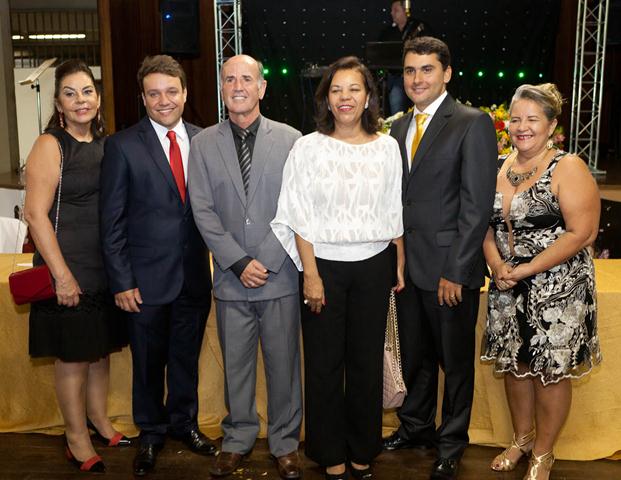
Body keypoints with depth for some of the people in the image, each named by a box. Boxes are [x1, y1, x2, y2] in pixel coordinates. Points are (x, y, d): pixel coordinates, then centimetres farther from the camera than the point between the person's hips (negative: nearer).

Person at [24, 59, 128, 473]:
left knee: (102, 350, 18)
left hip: (107, 269, 6)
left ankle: (100, 420, 37)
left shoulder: (105, 144, 9)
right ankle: (77, 440, 23)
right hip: (70, 272, -6)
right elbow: (36, 214, -15)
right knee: (73, 357, 6)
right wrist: (63, 276, -18)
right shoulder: (50, 146, -10)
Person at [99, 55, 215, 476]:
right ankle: (151, 433, 34)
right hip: (147, 278, -2)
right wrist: (122, 281, -9)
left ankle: (185, 423, 39)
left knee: (187, 357, 18)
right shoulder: (123, 146, -6)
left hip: (194, 274, 3)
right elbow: (112, 220, -6)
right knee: (149, 362, 13)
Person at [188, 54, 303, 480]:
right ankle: (238, 439, 30)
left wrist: (266, 262, -8)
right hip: (231, 279, 2)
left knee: (284, 363, 7)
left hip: (280, 275, -1)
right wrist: (240, 263, -8)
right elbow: (204, 211, 1)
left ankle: (285, 442, 25)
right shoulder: (204, 143, 5)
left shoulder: (290, 139, 0)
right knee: (236, 364, 12)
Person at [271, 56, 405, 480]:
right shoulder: (308, 147, -3)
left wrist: (400, 265, 6)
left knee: (367, 359, 11)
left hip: (374, 266, 2)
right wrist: (310, 274, -9)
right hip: (324, 265, -2)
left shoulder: (387, 147, 3)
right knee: (324, 362, 7)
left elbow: (395, 214, 8)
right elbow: (300, 218, -5)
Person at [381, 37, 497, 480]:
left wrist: (456, 271, -17)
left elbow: (477, 205, -14)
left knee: (455, 360, 11)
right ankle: (416, 426, 38)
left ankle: (452, 443, 29)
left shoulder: (473, 124, -10)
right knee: (415, 355, 19)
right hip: (407, 264, 6)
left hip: (449, 267, -5)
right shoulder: (399, 128, 11)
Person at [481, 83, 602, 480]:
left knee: (551, 371, 6)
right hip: (507, 287, 6)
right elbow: (487, 222, 11)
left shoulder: (567, 169, -12)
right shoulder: (502, 167, 6)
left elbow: (582, 233, -18)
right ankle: (521, 439, 37)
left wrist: (526, 269, -19)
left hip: (556, 288, -5)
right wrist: (496, 262, -8)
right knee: (514, 363, 16)